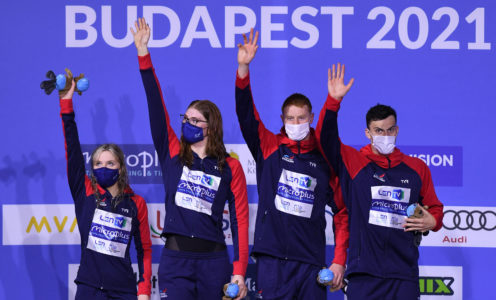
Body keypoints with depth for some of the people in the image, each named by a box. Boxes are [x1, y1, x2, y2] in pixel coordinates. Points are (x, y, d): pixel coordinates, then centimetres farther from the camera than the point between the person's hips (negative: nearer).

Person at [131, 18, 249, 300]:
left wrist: (239, 271, -8)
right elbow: (157, 107, 1)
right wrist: (143, 54, -5)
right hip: (175, 259, 1)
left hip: (213, 261, 0)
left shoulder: (230, 167, 4)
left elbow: (240, 218, 1)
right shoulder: (173, 154, 7)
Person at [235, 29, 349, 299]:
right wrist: (243, 68, -19)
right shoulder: (269, 147, 7)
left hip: (311, 261, 1)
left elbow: (341, 212, 10)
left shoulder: (324, 158, 8)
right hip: (272, 257, -1)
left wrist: (339, 261, 3)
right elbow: (246, 114, -6)